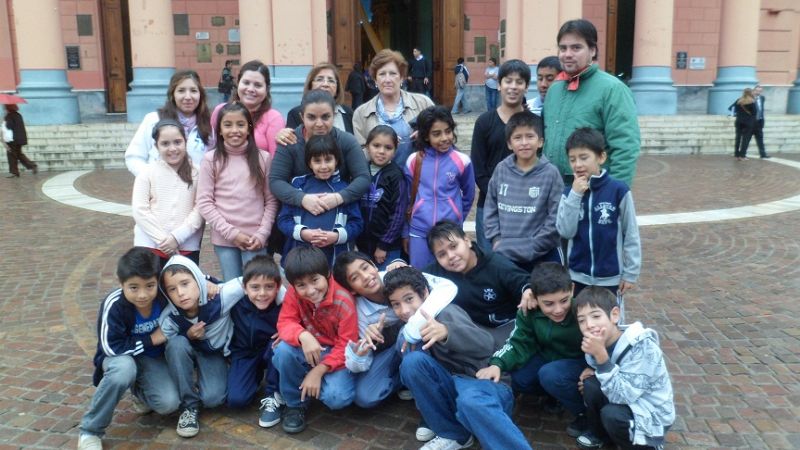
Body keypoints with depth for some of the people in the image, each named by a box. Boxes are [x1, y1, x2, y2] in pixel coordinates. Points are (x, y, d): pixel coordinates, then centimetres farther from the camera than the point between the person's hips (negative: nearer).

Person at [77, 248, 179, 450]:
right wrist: (151, 340, -24)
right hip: (121, 357, -2)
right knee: (124, 368, -39)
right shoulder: (113, 304, -29)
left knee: (168, 404, -21)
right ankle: (90, 430, -18)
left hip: (153, 359, 2)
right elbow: (111, 347, -28)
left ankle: (140, 392, 17)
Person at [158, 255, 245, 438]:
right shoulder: (168, 319, -27)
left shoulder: (219, 297, -35)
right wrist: (189, 337, -32)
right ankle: (189, 407, -15)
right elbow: (173, 351, -15)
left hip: (216, 352, -1)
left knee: (212, 398, -23)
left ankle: (201, 378, 16)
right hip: (189, 350, 1)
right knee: (178, 343, -34)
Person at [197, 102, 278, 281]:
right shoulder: (211, 159, -1)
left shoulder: (263, 158, 2)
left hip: (255, 239, 0)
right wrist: (230, 232, -8)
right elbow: (204, 202, -3)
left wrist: (262, 234, -7)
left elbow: (271, 200, 3)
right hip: (224, 238, 0)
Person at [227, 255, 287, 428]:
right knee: (236, 399, -18)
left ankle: (274, 396, -12)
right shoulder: (236, 301, -22)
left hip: (272, 352, 0)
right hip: (245, 355, 1)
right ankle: (257, 377, 17)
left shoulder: (283, 304, -25)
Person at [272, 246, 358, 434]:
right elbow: (285, 323, -18)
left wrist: (319, 371, -29)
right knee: (283, 349, -30)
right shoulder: (294, 294, -14)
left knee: (337, 398, -29)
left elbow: (346, 346, -21)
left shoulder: (344, 301, -25)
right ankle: (295, 403, -6)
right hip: (307, 351, 3)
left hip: (336, 355, -3)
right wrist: (303, 337, -41)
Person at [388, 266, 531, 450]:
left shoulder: (445, 311, -11)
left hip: (483, 383, -7)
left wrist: (446, 331, -47)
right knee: (412, 361, -17)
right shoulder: (411, 327, 11)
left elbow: (485, 344, -30)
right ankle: (454, 434, -6)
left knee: (471, 402, -41)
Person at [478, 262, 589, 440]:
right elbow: (519, 343, -11)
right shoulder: (529, 311, -16)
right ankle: (559, 393, 9)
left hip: (583, 364, -5)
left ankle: (587, 412, -7)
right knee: (517, 378, -16)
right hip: (549, 358, 5)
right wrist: (497, 364, -29)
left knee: (550, 375, -32)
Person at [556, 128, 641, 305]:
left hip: (609, 277, -3)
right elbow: (565, 231, -10)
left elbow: (631, 234, -6)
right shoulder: (569, 192, -2)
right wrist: (575, 195, -16)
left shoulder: (619, 190, -11)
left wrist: (630, 273, -4)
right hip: (577, 275, 3)